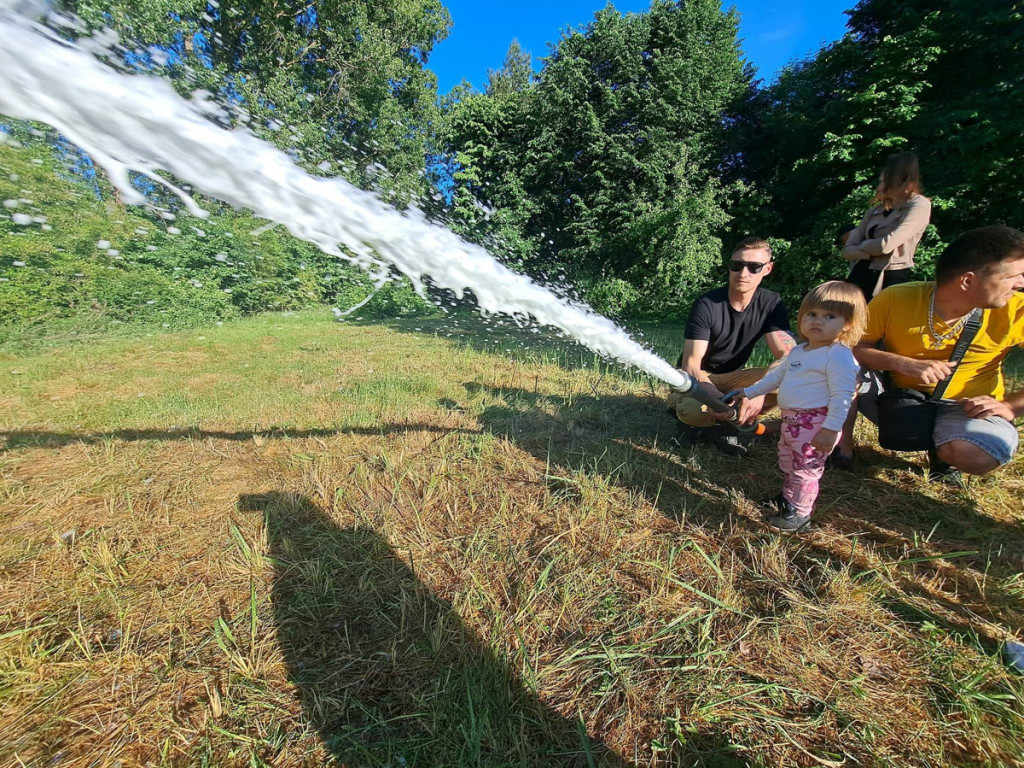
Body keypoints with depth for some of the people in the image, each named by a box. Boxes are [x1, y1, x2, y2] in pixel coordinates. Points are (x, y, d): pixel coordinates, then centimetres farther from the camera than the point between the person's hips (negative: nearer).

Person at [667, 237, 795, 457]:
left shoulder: (771, 304, -7)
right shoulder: (707, 305, -19)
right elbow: (691, 364, -26)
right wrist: (718, 399, -44)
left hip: (731, 377, 5)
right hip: (698, 377, -4)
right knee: (691, 409, -39)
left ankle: (713, 425, -10)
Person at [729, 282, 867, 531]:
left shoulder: (839, 355, -17)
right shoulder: (798, 352, 10)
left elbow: (842, 396, -21)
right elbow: (776, 377, 22)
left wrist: (831, 429, -23)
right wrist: (750, 392, 22)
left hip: (815, 424, -9)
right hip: (790, 420, 9)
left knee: (805, 469, 2)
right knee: (787, 463, 23)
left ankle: (800, 513, 19)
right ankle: (787, 498, 43)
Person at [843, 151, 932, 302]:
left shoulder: (919, 205, -1)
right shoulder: (875, 210, 18)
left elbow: (887, 245, -15)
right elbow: (847, 250, 7)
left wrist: (862, 246, 3)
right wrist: (873, 251, -10)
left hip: (892, 281, -6)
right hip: (861, 278, 6)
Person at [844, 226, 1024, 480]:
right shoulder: (894, 300, -15)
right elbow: (851, 346, -14)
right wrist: (904, 363, -28)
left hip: (965, 410, 1)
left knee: (972, 453, -33)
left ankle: (939, 451, 6)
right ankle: (844, 441, -5)